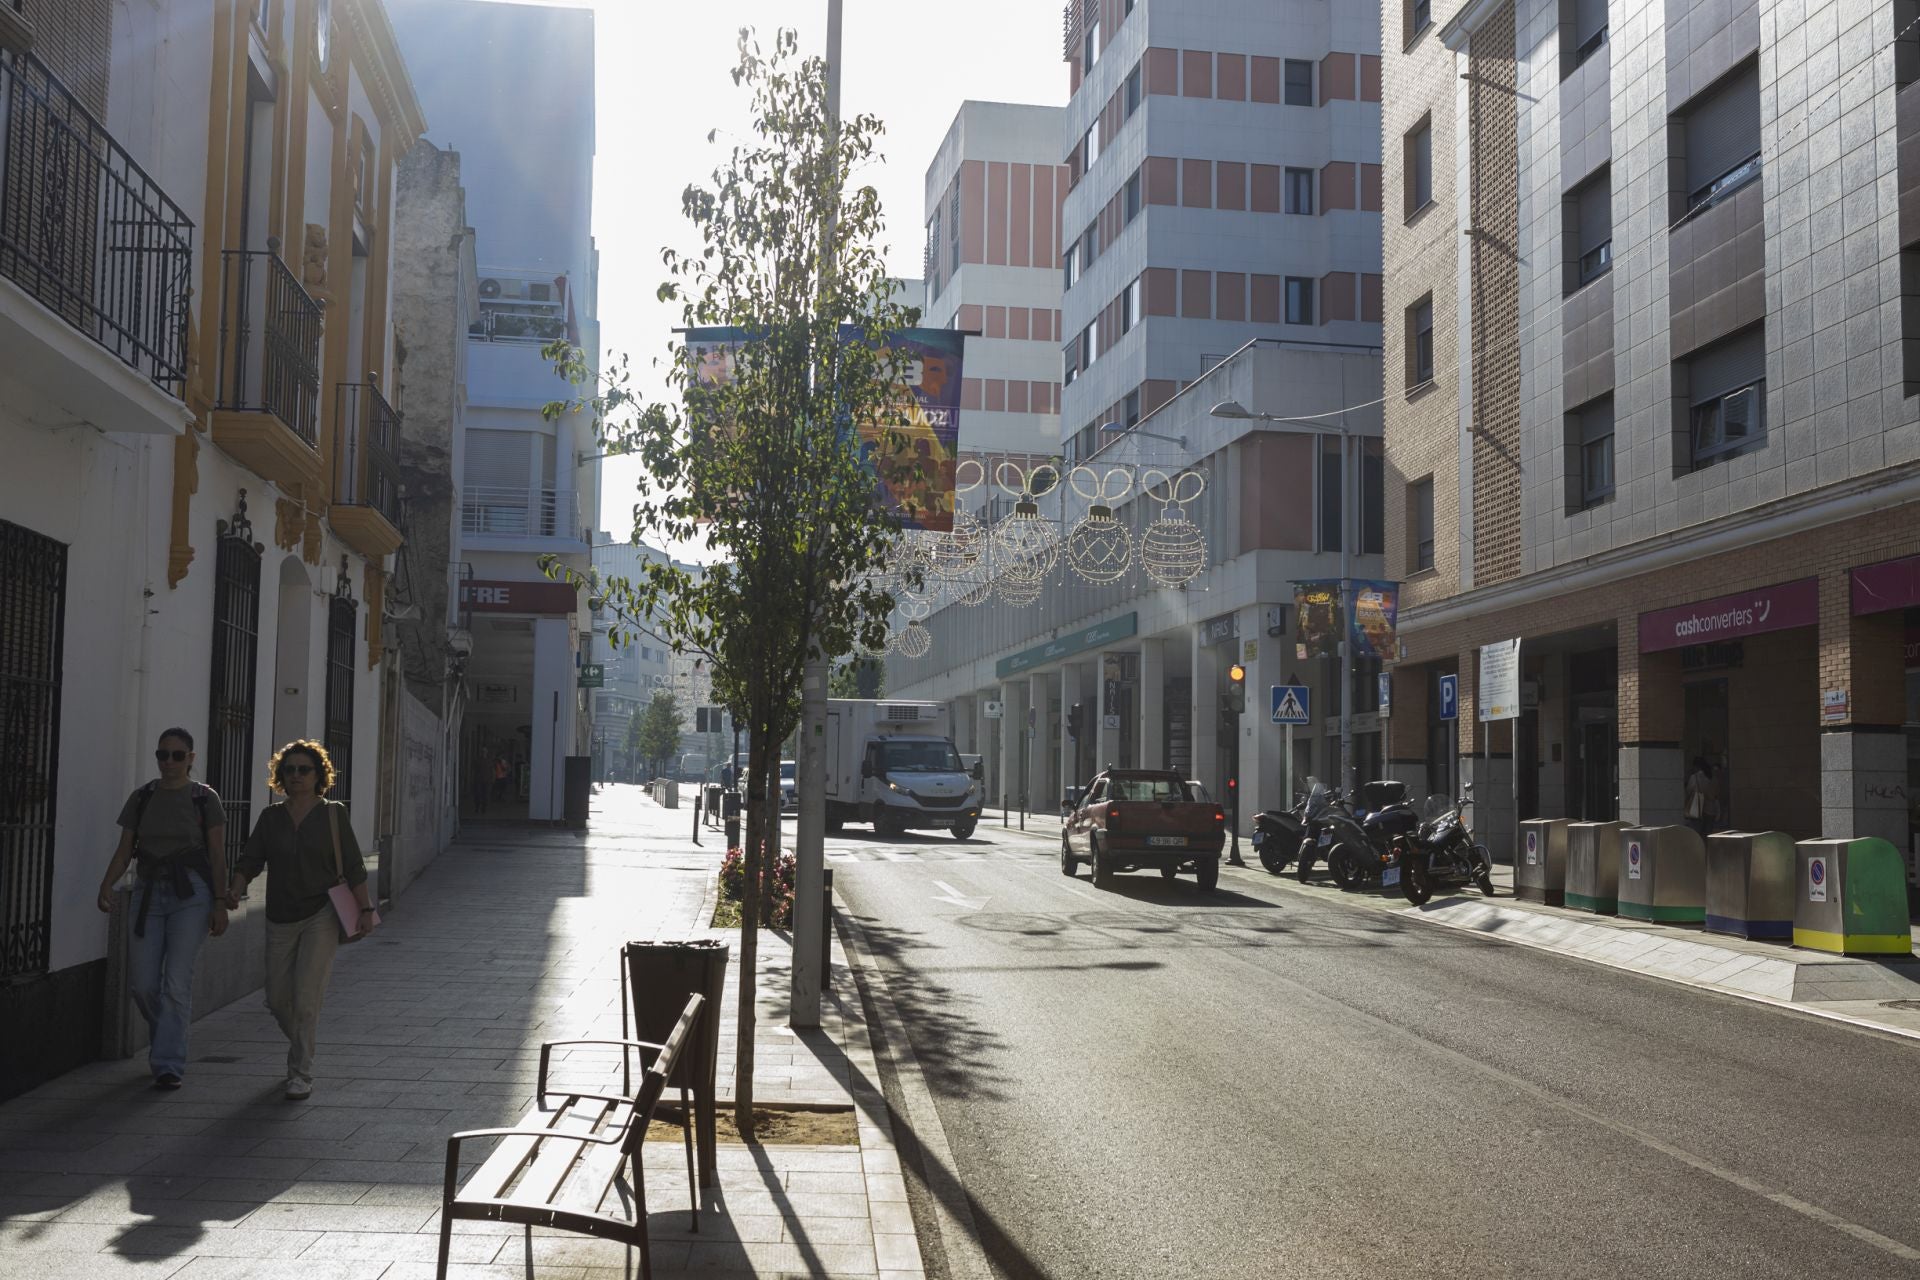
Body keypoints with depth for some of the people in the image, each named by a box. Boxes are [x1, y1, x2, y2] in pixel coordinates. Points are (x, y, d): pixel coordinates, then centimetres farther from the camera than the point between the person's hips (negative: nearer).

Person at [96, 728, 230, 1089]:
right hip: (149, 892, 3)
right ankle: (169, 1042, 29)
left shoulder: (205, 799, 0)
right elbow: (125, 850, 7)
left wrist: (220, 903, -7)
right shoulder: (142, 797, 8)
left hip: (191, 893, -3)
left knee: (177, 980, -9)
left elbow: (218, 856, -1)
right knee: (143, 982, 2)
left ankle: (169, 1065, -3)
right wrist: (107, 885, -10)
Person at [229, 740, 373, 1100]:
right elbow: (250, 862, 2)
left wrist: (365, 911, -2)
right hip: (280, 919, 4)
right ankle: (303, 1047, 36)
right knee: (278, 999, 7)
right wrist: (235, 892, -16)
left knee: (306, 998, -11)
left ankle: (301, 1074, -3)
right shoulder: (271, 817, 6)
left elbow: (353, 868, 0)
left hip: (321, 915, -4)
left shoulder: (333, 814, -1)